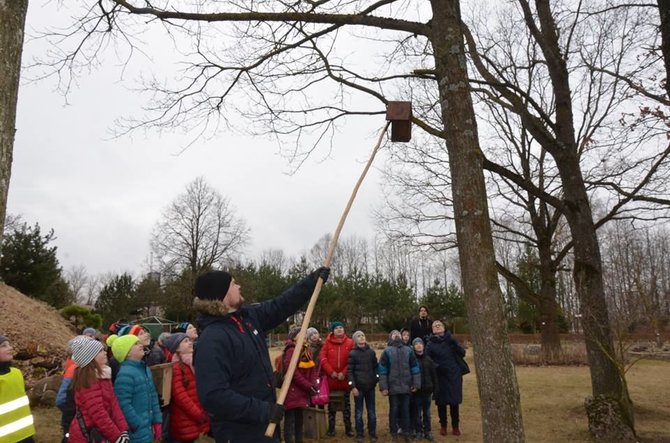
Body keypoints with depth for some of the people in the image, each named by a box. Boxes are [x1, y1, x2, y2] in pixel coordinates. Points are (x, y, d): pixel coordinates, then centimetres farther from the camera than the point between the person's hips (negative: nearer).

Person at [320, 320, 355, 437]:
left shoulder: (350, 342, -2)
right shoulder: (327, 342, -1)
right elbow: (323, 358, -7)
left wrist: (344, 373, -13)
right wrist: (331, 372, -15)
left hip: (344, 378, 0)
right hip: (331, 377, 0)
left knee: (346, 404, 9)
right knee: (331, 404, 10)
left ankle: (348, 428, 18)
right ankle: (331, 428, 20)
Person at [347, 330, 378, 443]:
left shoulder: (371, 352, 7)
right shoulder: (353, 353, -2)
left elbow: (375, 367, 12)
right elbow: (349, 371, -5)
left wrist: (376, 380, 2)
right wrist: (352, 386, -11)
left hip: (370, 386, 3)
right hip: (358, 386, -2)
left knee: (371, 411, 8)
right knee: (358, 412, 4)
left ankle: (372, 434, 19)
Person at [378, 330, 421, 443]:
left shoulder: (408, 350, 7)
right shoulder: (387, 351, -1)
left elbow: (415, 367, 7)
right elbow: (382, 370, -5)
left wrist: (416, 383, 1)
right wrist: (383, 387, -10)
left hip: (406, 386, 2)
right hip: (393, 386, -2)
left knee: (405, 409, 9)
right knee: (394, 409, 6)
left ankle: (406, 432, 20)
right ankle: (394, 433, 18)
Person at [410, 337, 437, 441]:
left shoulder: (428, 359, 2)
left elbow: (433, 374, 6)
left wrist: (434, 387, 3)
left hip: (427, 390, 3)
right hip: (416, 391, -3)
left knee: (427, 412, 12)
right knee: (417, 412, 6)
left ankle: (427, 431, 22)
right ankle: (418, 431, 18)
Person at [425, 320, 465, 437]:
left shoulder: (450, 339, 3)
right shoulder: (430, 344, -1)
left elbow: (462, 353, -4)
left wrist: (454, 343, -20)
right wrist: (436, 366, -21)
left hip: (454, 375, 1)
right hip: (440, 376, -1)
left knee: (454, 401, 5)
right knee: (441, 401, 5)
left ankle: (455, 426, 21)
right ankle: (443, 426, 22)